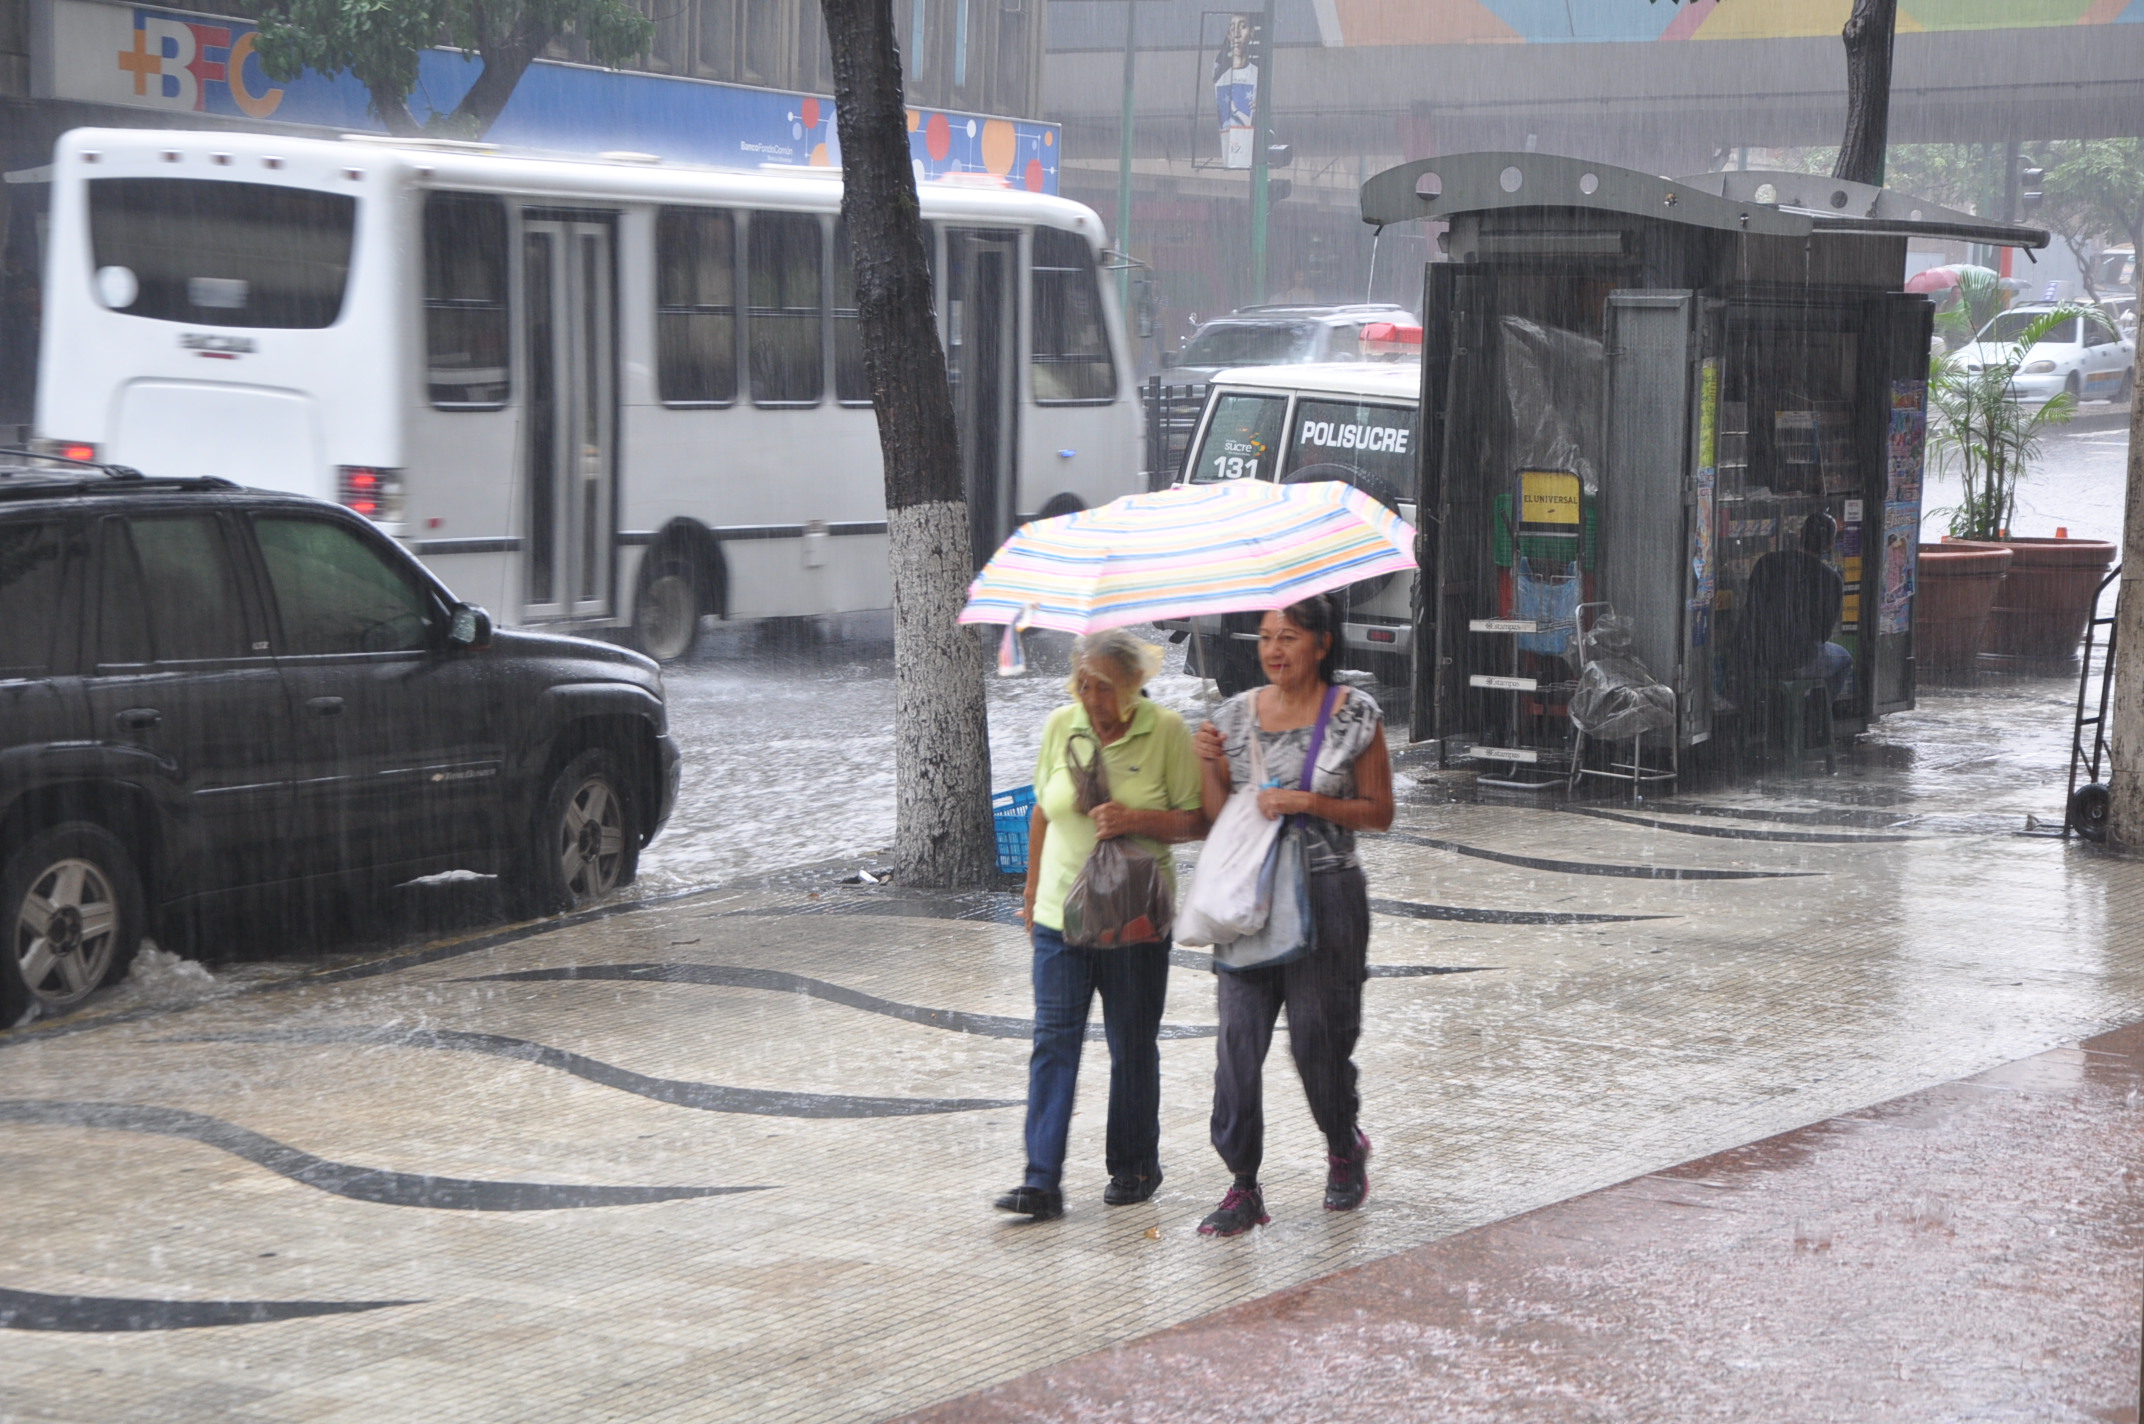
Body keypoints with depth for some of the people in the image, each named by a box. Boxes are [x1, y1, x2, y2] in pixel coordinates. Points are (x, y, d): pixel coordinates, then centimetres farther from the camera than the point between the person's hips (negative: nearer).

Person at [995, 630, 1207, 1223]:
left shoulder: (1166, 731, -7)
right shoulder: (1061, 725, 2)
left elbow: (1200, 820, -6)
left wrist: (1138, 821, -21)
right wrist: (1032, 890, 18)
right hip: (1061, 912, 2)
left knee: (1132, 1047, 9)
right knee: (1053, 1041, -6)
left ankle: (1134, 1168, 25)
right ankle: (1042, 1181, -8)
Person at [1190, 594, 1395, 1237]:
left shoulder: (1355, 715, -3)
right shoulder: (1236, 714, 7)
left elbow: (1379, 812, -1)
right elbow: (1219, 818, 9)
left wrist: (1311, 802, -14)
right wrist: (1211, 766, -9)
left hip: (1327, 894, -3)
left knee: (1319, 1038, 4)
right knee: (1239, 1037, -6)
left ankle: (1345, 1148, 32)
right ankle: (1244, 1187, -1)